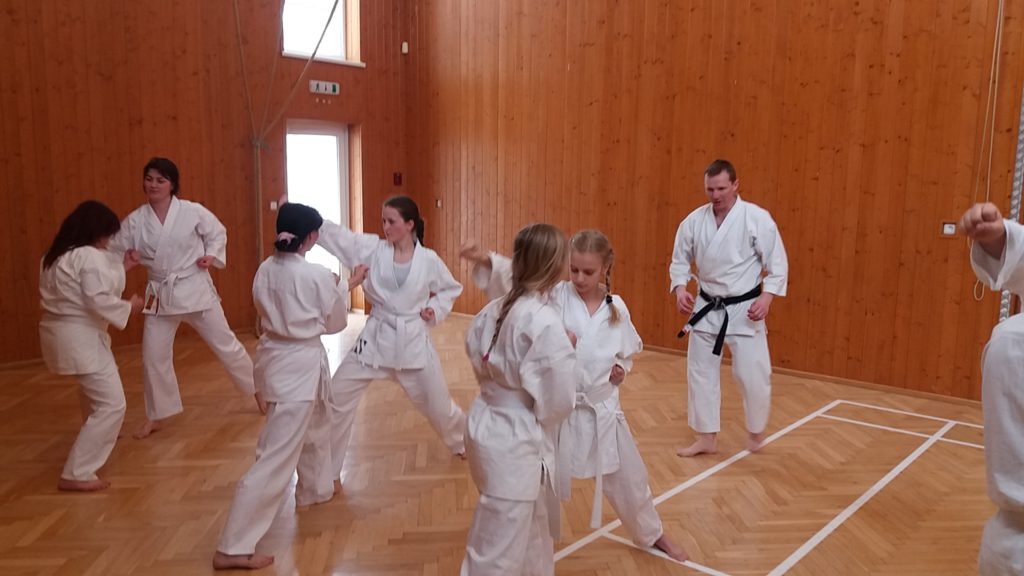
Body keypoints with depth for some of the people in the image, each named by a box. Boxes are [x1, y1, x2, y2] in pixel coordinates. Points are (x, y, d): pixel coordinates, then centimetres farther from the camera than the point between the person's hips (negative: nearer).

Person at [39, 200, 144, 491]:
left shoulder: (56, 255, 12)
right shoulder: (89, 256, -17)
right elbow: (98, 301, -24)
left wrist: (120, 267, 18)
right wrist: (129, 307, -7)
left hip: (59, 333, 10)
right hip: (79, 336, -10)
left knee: (95, 387, 36)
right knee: (111, 404, -9)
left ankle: (96, 435, 59)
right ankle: (76, 474, -9)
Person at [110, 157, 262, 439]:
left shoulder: (193, 211, -10)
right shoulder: (135, 220, -4)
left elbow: (218, 233, 6)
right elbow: (113, 252, 4)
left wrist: (212, 256, -9)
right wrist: (128, 255, -16)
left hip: (195, 288, -2)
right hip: (160, 294, 3)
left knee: (226, 344, 5)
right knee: (153, 356, 5)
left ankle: (260, 391, 26)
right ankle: (155, 417, 25)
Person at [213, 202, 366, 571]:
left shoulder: (265, 270, 0)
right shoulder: (318, 275, -18)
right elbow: (334, 323, -4)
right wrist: (347, 287, 12)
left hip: (274, 357, 8)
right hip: (300, 364, -8)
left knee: (313, 425, 32)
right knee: (275, 459, -3)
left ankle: (315, 489, 53)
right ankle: (233, 548, 1)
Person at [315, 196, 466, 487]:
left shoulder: (428, 260, -9)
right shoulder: (372, 248, -7)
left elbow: (451, 289, 8)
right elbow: (334, 233, -16)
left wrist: (435, 310, -9)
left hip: (414, 341, -1)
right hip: (376, 338, 1)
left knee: (437, 403, 12)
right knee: (337, 398, -1)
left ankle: (465, 442, 44)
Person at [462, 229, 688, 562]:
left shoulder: (617, 308, -3)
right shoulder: (556, 297, -12)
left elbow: (628, 351, 13)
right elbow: (517, 279, -29)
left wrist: (622, 368, -7)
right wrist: (486, 260, -46)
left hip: (602, 409, 3)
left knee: (629, 477, 21)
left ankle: (651, 535, 49)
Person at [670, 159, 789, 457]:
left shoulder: (758, 218, -12)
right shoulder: (694, 220, -2)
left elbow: (778, 263, -7)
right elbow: (680, 261, 7)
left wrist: (766, 297, -20)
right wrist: (680, 288, -11)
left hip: (744, 309, -4)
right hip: (706, 308, 4)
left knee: (753, 375, 0)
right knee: (700, 372, 9)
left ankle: (756, 431, 29)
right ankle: (707, 438, 24)